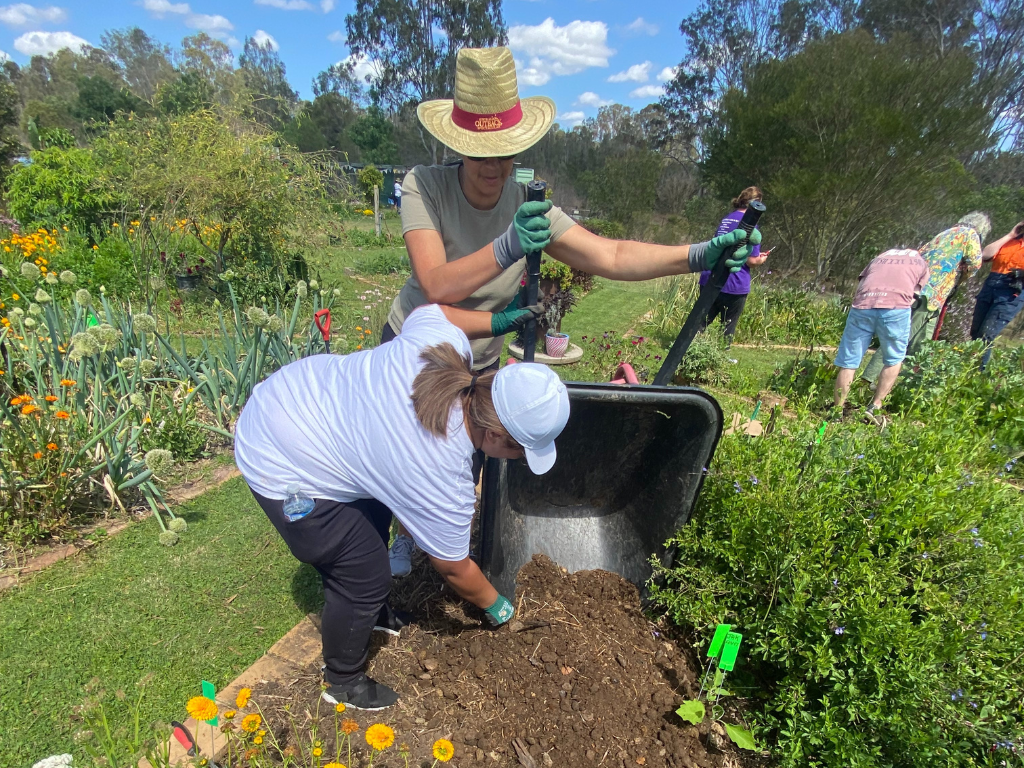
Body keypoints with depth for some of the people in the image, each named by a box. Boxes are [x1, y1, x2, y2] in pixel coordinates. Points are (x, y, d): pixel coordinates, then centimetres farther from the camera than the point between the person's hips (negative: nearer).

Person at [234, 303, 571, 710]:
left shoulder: (448, 338, -18)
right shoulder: (445, 484, -27)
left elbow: (431, 306, 7)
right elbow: (455, 570, -8)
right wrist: (495, 606, 11)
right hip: (279, 468, -8)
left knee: (374, 517, 22)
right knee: (367, 575, 3)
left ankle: (369, 611, 50)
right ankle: (342, 682, 32)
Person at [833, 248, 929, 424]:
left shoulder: (879, 257, 35)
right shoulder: (922, 263, 29)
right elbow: (913, 296, 20)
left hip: (862, 305, 2)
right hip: (896, 307, -1)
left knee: (848, 362, 8)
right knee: (894, 360, 19)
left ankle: (837, 412, 9)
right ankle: (875, 408, 13)